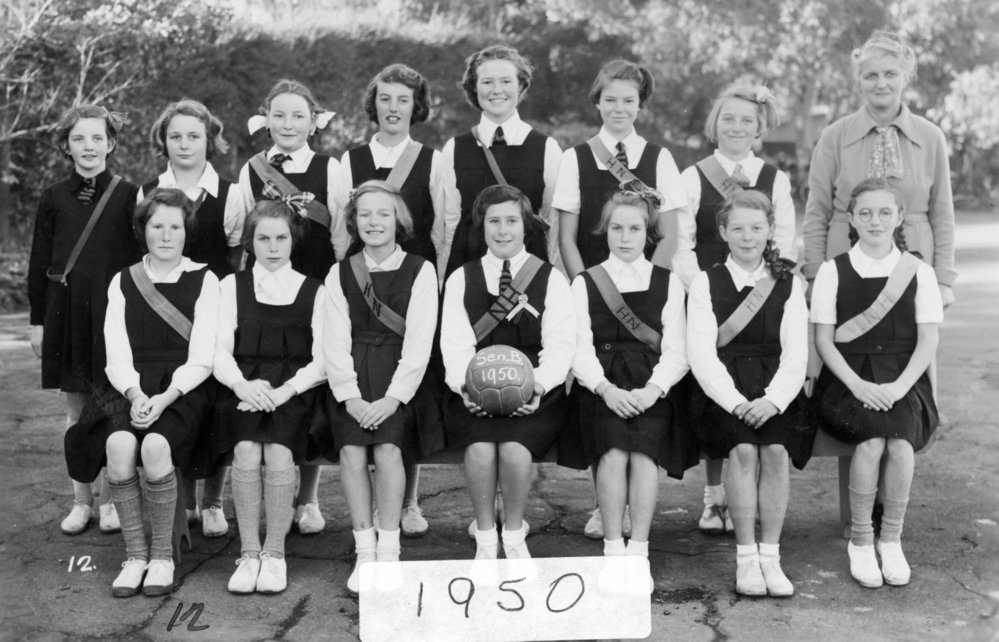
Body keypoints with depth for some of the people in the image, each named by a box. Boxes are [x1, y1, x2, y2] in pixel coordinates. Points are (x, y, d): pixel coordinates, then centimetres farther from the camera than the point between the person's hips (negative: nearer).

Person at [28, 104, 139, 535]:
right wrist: (37, 321, 6)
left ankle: (110, 500, 14)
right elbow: (39, 264, 9)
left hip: (113, 312, -2)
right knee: (75, 411, 8)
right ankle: (81, 501, 18)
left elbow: (141, 259, 0)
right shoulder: (53, 199, 6)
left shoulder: (127, 196, -1)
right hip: (65, 314, 2)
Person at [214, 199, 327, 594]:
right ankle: (249, 554, -16)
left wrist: (285, 390, -13)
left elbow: (321, 361, 4)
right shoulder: (232, 285, 15)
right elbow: (220, 350, 6)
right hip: (244, 388, 1)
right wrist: (242, 384, -15)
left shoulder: (314, 291, 13)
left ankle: (275, 553, -14)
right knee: (246, 452, -29)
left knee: (279, 454, -29)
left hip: (295, 391, -1)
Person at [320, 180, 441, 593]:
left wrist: (394, 396, -14)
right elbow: (336, 342, 5)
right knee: (351, 450, -19)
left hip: (400, 379, -2)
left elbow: (419, 342, -3)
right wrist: (350, 396, -10)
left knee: (387, 447, -23)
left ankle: (389, 549, -11)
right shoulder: (339, 275, 13)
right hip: (354, 380, 2)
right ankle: (364, 552, -10)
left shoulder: (420, 271, 5)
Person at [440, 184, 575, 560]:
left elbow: (560, 345, 0)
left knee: (514, 447, -28)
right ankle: (485, 538, -8)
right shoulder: (460, 279, 13)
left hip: (532, 391, -1)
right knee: (480, 446, -28)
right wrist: (465, 384, -18)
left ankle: (514, 535, -3)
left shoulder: (551, 279, 10)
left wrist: (539, 384, -19)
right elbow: (455, 344, 1)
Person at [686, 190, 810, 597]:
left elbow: (796, 354, 2)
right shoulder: (705, 283, 8)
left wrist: (772, 400, -16)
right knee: (743, 450, -26)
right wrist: (735, 402, -17)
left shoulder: (788, 285, 12)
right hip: (723, 390, -1)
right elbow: (701, 353, -3)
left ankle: (770, 555, -15)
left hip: (774, 392, 1)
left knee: (776, 449, -25)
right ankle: (746, 558, -16)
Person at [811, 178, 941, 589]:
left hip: (903, 381, 1)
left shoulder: (919, 273, 8)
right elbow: (823, 340, 1)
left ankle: (891, 540, -8)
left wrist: (898, 387, -13)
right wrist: (858, 385, -13)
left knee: (900, 442, -29)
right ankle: (859, 540, -10)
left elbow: (928, 340, 3)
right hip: (847, 380, -1)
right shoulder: (833, 272, 6)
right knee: (872, 441, -29)